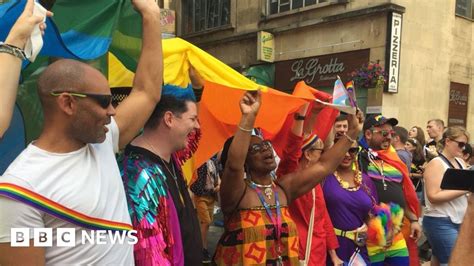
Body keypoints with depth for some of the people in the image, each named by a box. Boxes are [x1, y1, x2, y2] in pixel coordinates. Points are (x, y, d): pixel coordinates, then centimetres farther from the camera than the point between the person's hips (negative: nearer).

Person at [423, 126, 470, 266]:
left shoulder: (460, 162, 10)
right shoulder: (436, 164, -12)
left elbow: (466, 185, 18)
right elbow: (434, 196, -20)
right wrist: (464, 188, -22)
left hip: (459, 221, 7)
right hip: (440, 223, -7)